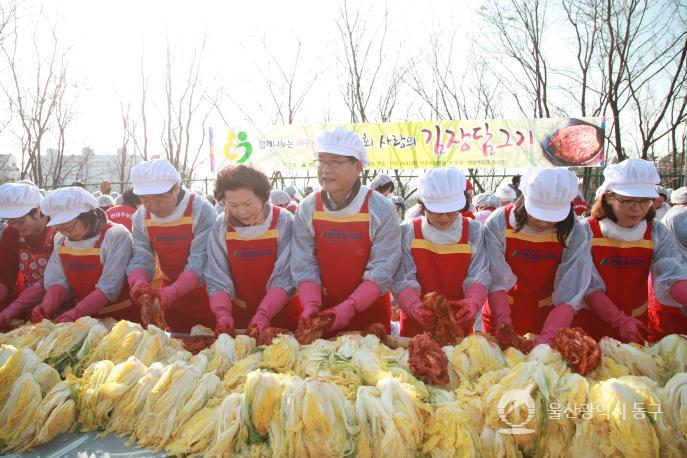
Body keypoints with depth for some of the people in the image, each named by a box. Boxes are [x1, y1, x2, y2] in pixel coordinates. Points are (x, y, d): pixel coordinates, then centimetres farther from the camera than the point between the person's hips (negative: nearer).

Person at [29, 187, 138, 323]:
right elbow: (57, 280, 2)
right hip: (86, 317, 6)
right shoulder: (60, 240, 5)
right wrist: (46, 308, -16)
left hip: (121, 316, -6)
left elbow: (108, 288, -19)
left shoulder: (116, 235, -15)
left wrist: (75, 313, -25)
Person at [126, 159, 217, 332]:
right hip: (169, 294, 4)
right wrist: (138, 283, -28)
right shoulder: (141, 217, -6)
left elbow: (200, 262, -26)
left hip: (205, 296, -4)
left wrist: (172, 292, -38)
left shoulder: (201, 210, -22)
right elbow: (140, 259, -6)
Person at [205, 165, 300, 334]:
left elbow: (285, 277, -17)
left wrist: (264, 314, -27)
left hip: (282, 313, -1)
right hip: (239, 315, 2)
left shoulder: (283, 222, -15)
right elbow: (217, 279, -7)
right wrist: (223, 313, -22)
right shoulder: (220, 227, -8)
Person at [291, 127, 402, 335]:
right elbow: (304, 266, -6)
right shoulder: (307, 209, -4)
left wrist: (350, 307, -25)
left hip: (370, 313, -2)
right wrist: (311, 304, -21)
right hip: (324, 313, 2)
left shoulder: (381, 210, -13)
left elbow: (381, 270, -16)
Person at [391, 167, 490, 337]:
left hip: (459, 324, 1)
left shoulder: (473, 232, -1)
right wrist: (415, 307, -30)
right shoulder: (408, 232, -5)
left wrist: (472, 303, -28)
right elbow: (403, 281, -11)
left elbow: (478, 278, -8)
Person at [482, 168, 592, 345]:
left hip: (547, 320, 0)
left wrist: (547, 337, -32)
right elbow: (497, 282, -20)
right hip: (501, 321, 0)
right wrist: (502, 317, -35)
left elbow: (569, 297, -21)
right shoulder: (499, 223, -18)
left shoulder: (574, 234, -17)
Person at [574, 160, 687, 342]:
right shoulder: (587, 231, -11)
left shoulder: (656, 233, 0)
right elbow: (589, 287, -16)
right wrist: (620, 320, -27)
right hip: (593, 322, -3)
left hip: (638, 323, 3)